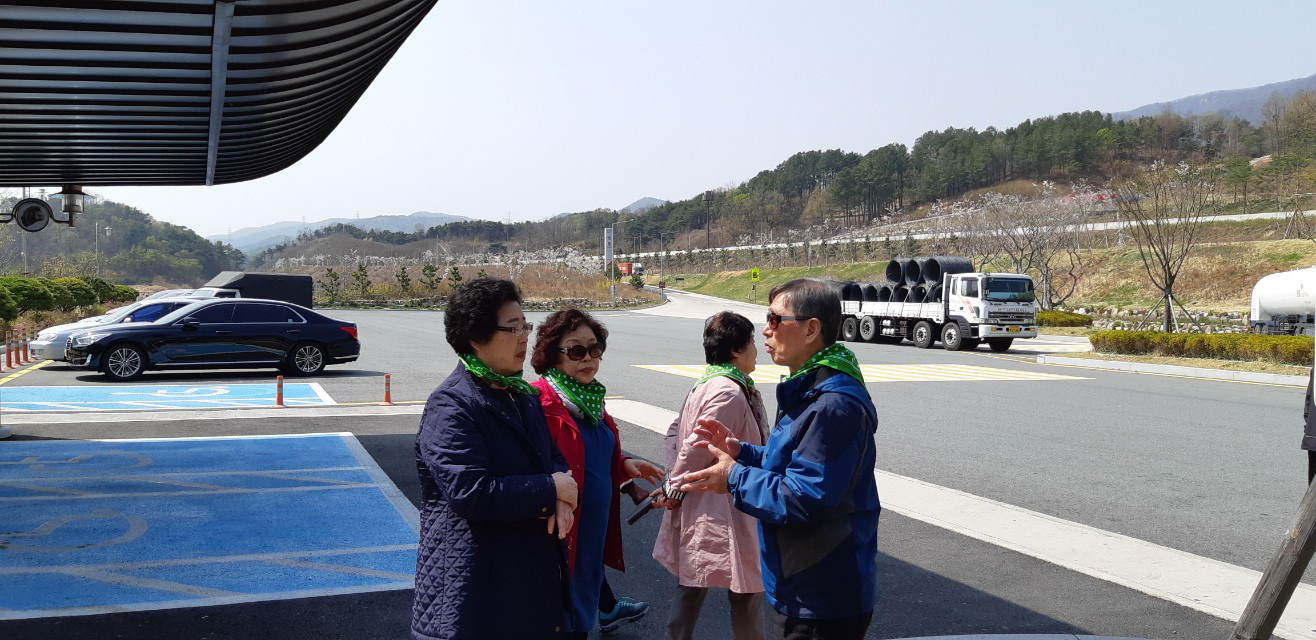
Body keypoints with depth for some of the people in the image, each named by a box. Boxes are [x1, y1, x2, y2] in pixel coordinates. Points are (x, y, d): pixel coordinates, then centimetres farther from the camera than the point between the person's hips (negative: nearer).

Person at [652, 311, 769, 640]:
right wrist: (674, 489, -10)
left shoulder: (707, 384, 9)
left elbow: (675, 431, 12)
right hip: (722, 512, -10)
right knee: (745, 590, 2)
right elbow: (697, 449, -24)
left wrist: (674, 481, 4)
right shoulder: (730, 394, -23)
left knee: (692, 585, 18)